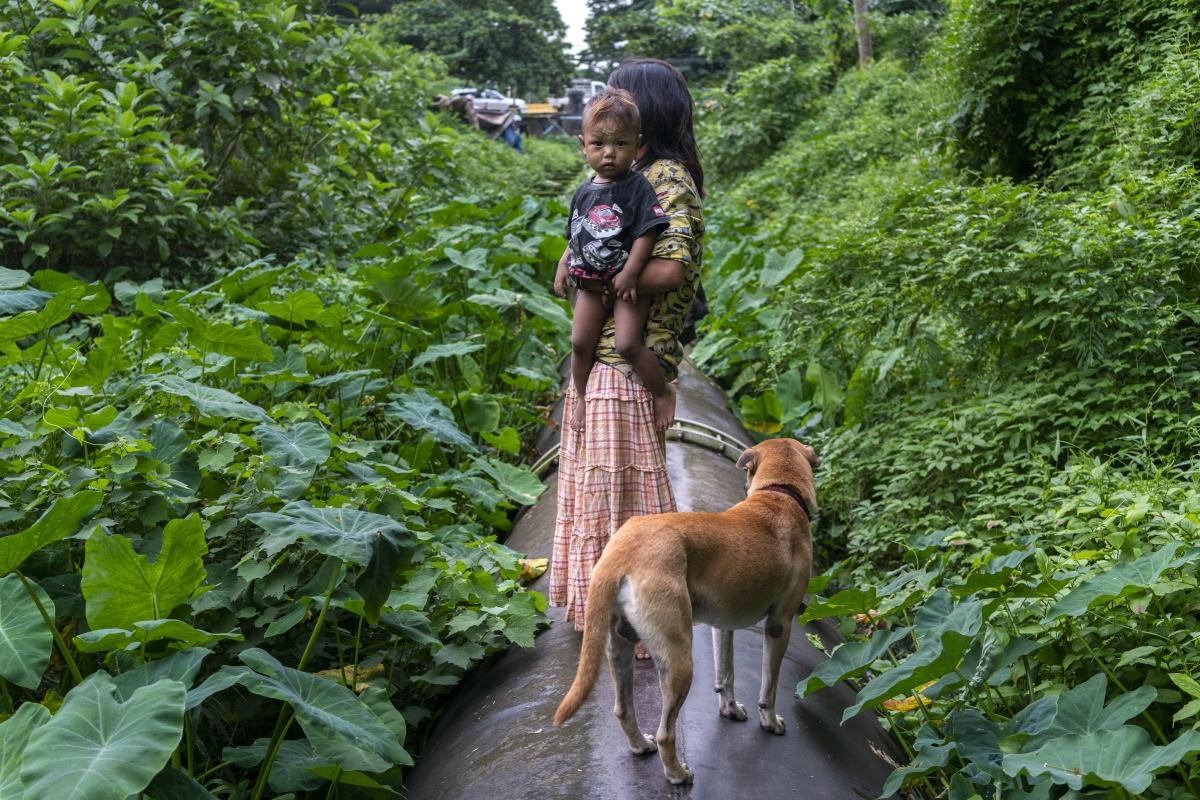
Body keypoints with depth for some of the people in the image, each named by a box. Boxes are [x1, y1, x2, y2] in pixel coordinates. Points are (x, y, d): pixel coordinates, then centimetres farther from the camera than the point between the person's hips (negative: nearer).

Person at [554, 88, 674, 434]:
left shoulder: (637, 187, -11)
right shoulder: (584, 192, 8)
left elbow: (646, 232, -16)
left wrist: (630, 272, -21)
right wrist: (563, 264, 9)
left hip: (626, 283, -6)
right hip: (590, 282, 6)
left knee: (627, 343, -17)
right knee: (580, 342, 3)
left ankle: (662, 393, 4)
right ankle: (582, 396, 26)